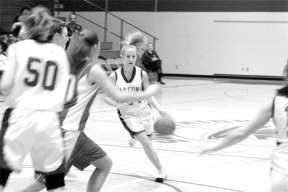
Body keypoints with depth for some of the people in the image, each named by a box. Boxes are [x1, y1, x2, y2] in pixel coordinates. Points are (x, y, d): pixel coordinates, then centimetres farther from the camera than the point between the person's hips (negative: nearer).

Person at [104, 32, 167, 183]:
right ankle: (161, 171, -2)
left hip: (144, 111, 2)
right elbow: (107, 97, -8)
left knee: (147, 142, 14)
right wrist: (117, 104, -27)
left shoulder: (142, 74, -12)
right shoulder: (115, 76, -14)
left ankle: (134, 137, 49)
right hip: (127, 114, -2)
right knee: (146, 144, -14)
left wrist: (159, 109, -16)